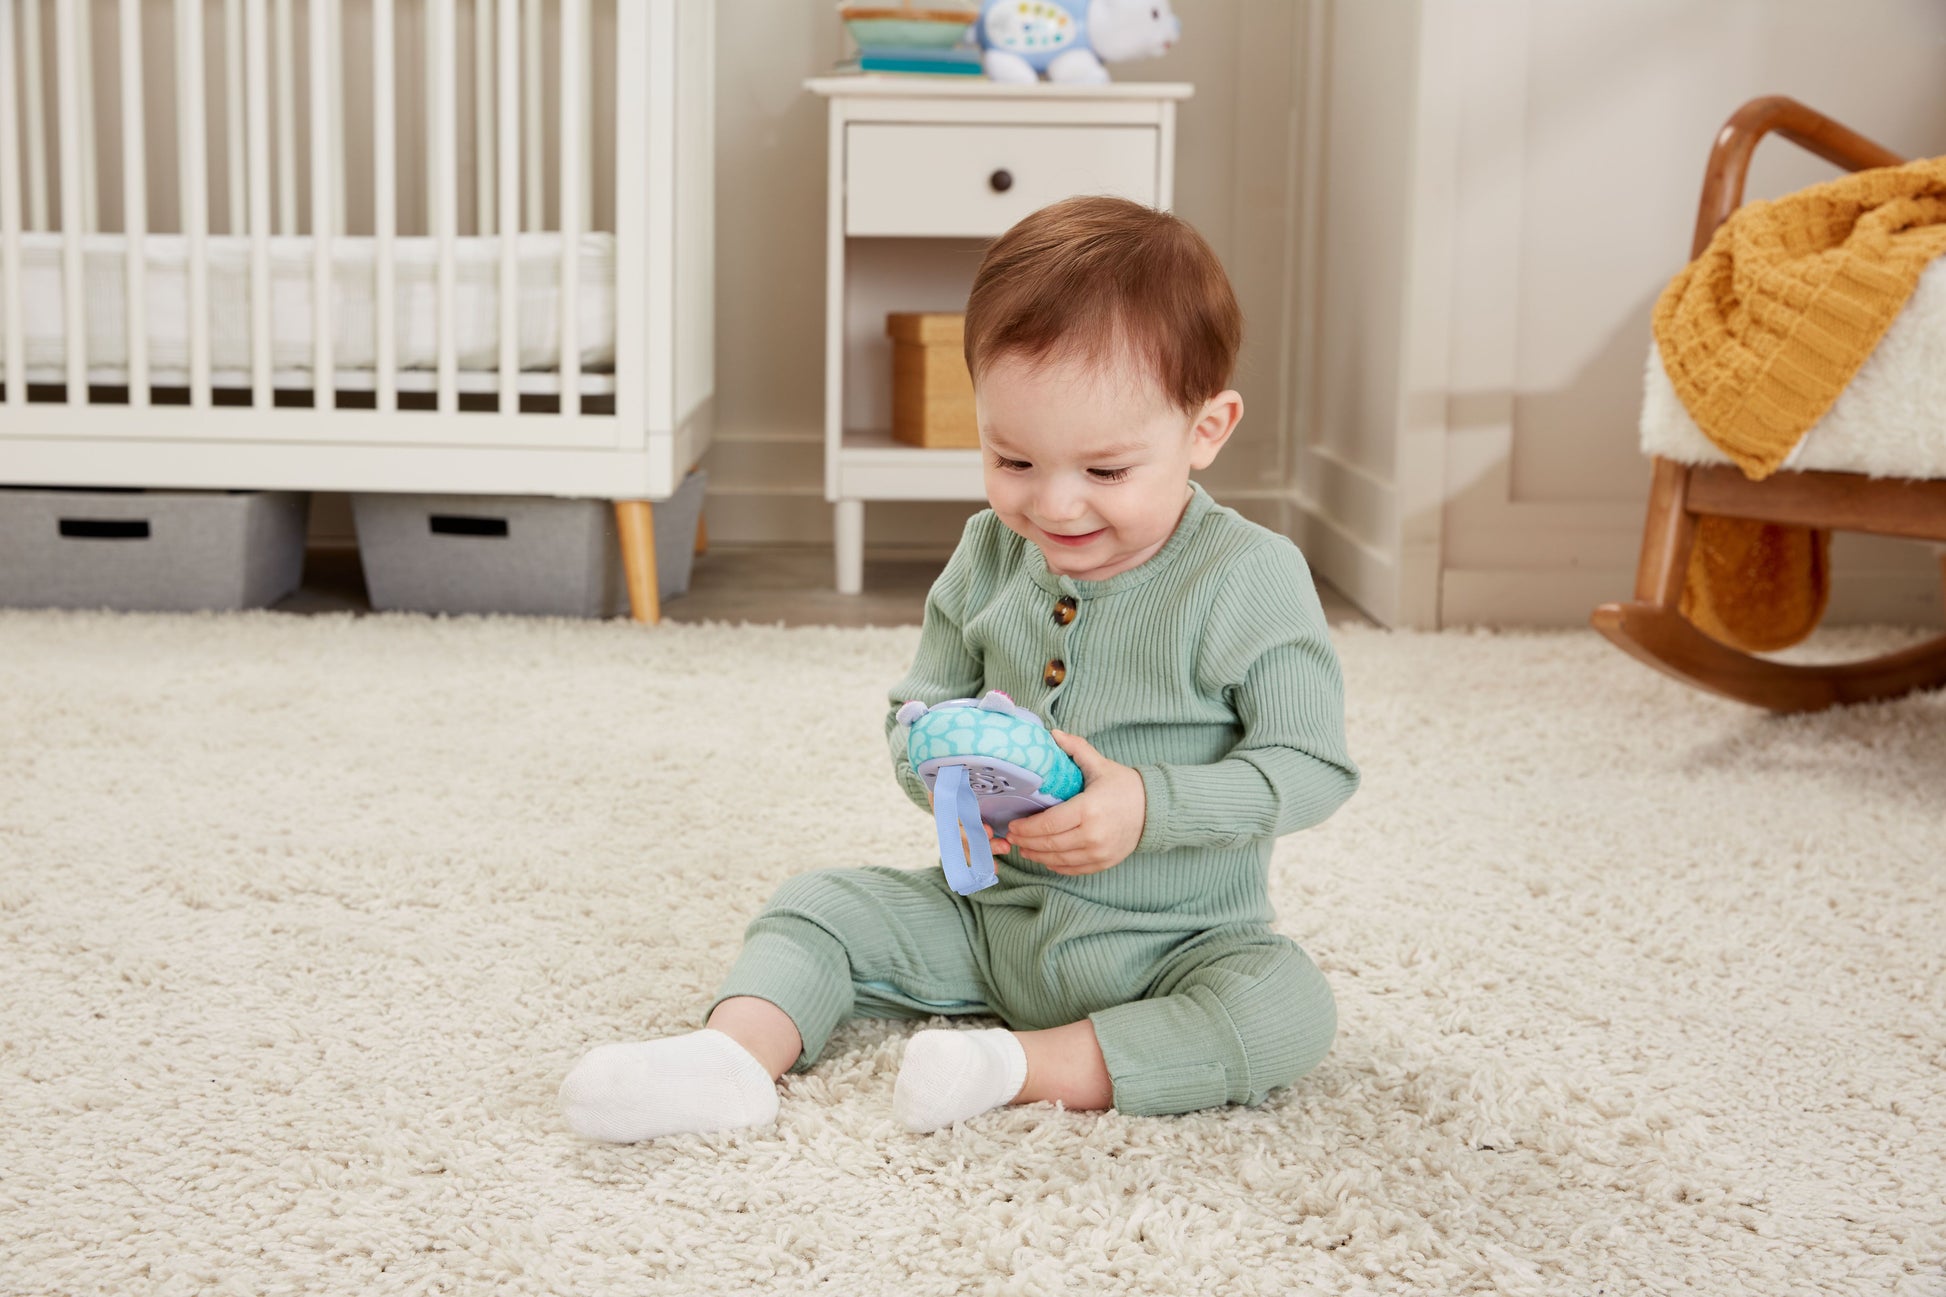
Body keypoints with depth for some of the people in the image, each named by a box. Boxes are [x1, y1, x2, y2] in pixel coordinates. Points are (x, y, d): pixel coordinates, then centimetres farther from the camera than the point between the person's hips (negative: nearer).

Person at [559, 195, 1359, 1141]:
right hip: (991, 909, 4)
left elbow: (1313, 765, -16)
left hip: (1176, 944, -4)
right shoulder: (989, 557, -1)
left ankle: (1020, 1068, -33)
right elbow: (918, 709, 7)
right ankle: (732, 1056, -27)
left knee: (1288, 1009, -31)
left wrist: (1150, 807, -29)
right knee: (819, 906, -5)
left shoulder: (1249, 579, -16)